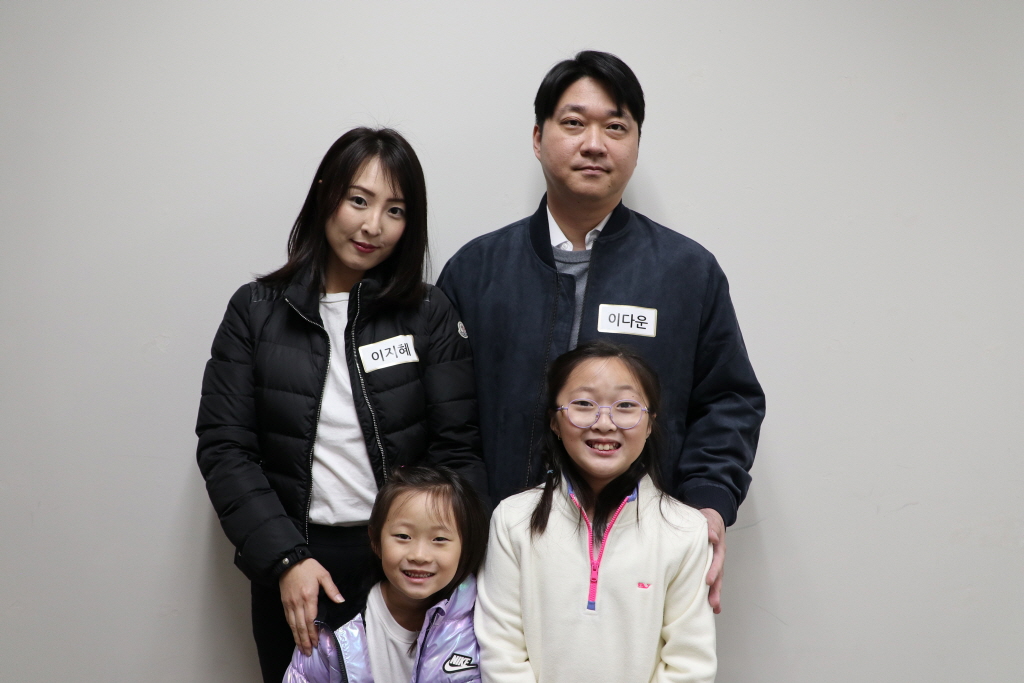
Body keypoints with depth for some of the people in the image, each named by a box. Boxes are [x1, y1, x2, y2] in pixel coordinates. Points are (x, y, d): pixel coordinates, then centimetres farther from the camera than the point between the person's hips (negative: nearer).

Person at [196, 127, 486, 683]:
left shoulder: (429, 316, 0)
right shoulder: (257, 310, 0)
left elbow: (458, 450, -4)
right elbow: (223, 446, -3)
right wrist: (285, 560, -13)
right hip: (291, 566, 0)